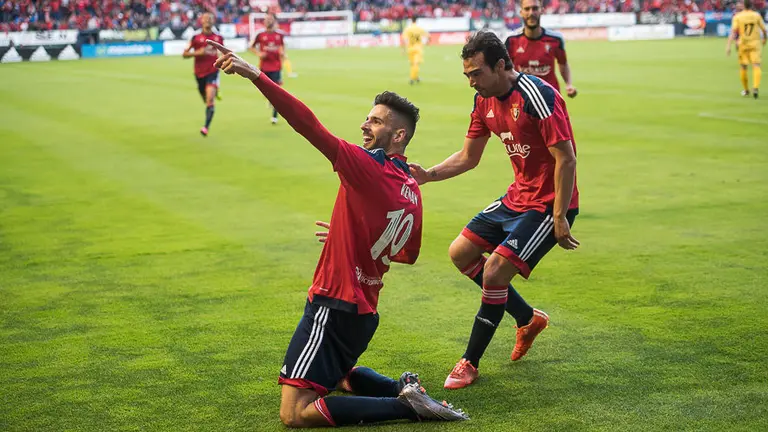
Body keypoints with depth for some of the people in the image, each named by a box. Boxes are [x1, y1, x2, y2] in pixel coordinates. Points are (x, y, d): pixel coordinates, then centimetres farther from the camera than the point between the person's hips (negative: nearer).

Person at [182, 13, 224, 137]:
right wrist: (197, 53, -14)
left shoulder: (218, 38, 4)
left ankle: (206, 127, -24)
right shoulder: (196, 37, 0)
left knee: (210, 99, -18)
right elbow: (184, 54, 1)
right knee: (206, 100, 13)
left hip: (213, 72, -1)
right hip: (199, 73, 1)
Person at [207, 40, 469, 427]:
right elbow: (408, 255, 20)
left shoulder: (367, 168, -17)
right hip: (364, 309, 9)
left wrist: (255, 75, -31)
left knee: (295, 413, -9)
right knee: (337, 375, 36)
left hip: (335, 305, -9)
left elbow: (309, 126, -27)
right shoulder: (412, 190, 7)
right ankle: (405, 389, 12)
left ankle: (407, 405, -12)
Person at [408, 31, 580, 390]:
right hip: (516, 198, 9)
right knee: (460, 253, 12)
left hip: (549, 205, -9)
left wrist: (559, 217, -23)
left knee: (494, 272, -16)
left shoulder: (536, 97, -23)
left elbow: (566, 159, -23)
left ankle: (471, 363, 2)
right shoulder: (485, 100, 3)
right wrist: (427, 175, -2)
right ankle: (528, 319, 26)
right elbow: (468, 157, 14)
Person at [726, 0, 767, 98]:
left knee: (743, 67, 13)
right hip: (755, 44, 0)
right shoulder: (757, 15, 1)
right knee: (756, 66, -7)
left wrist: (728, 46, -16)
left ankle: (746, 90, 23)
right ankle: (755, 87, -28)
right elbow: (764, 29, 9)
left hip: (743, 44, 0)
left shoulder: (737, 17, -3)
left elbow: (733, 31, -12)